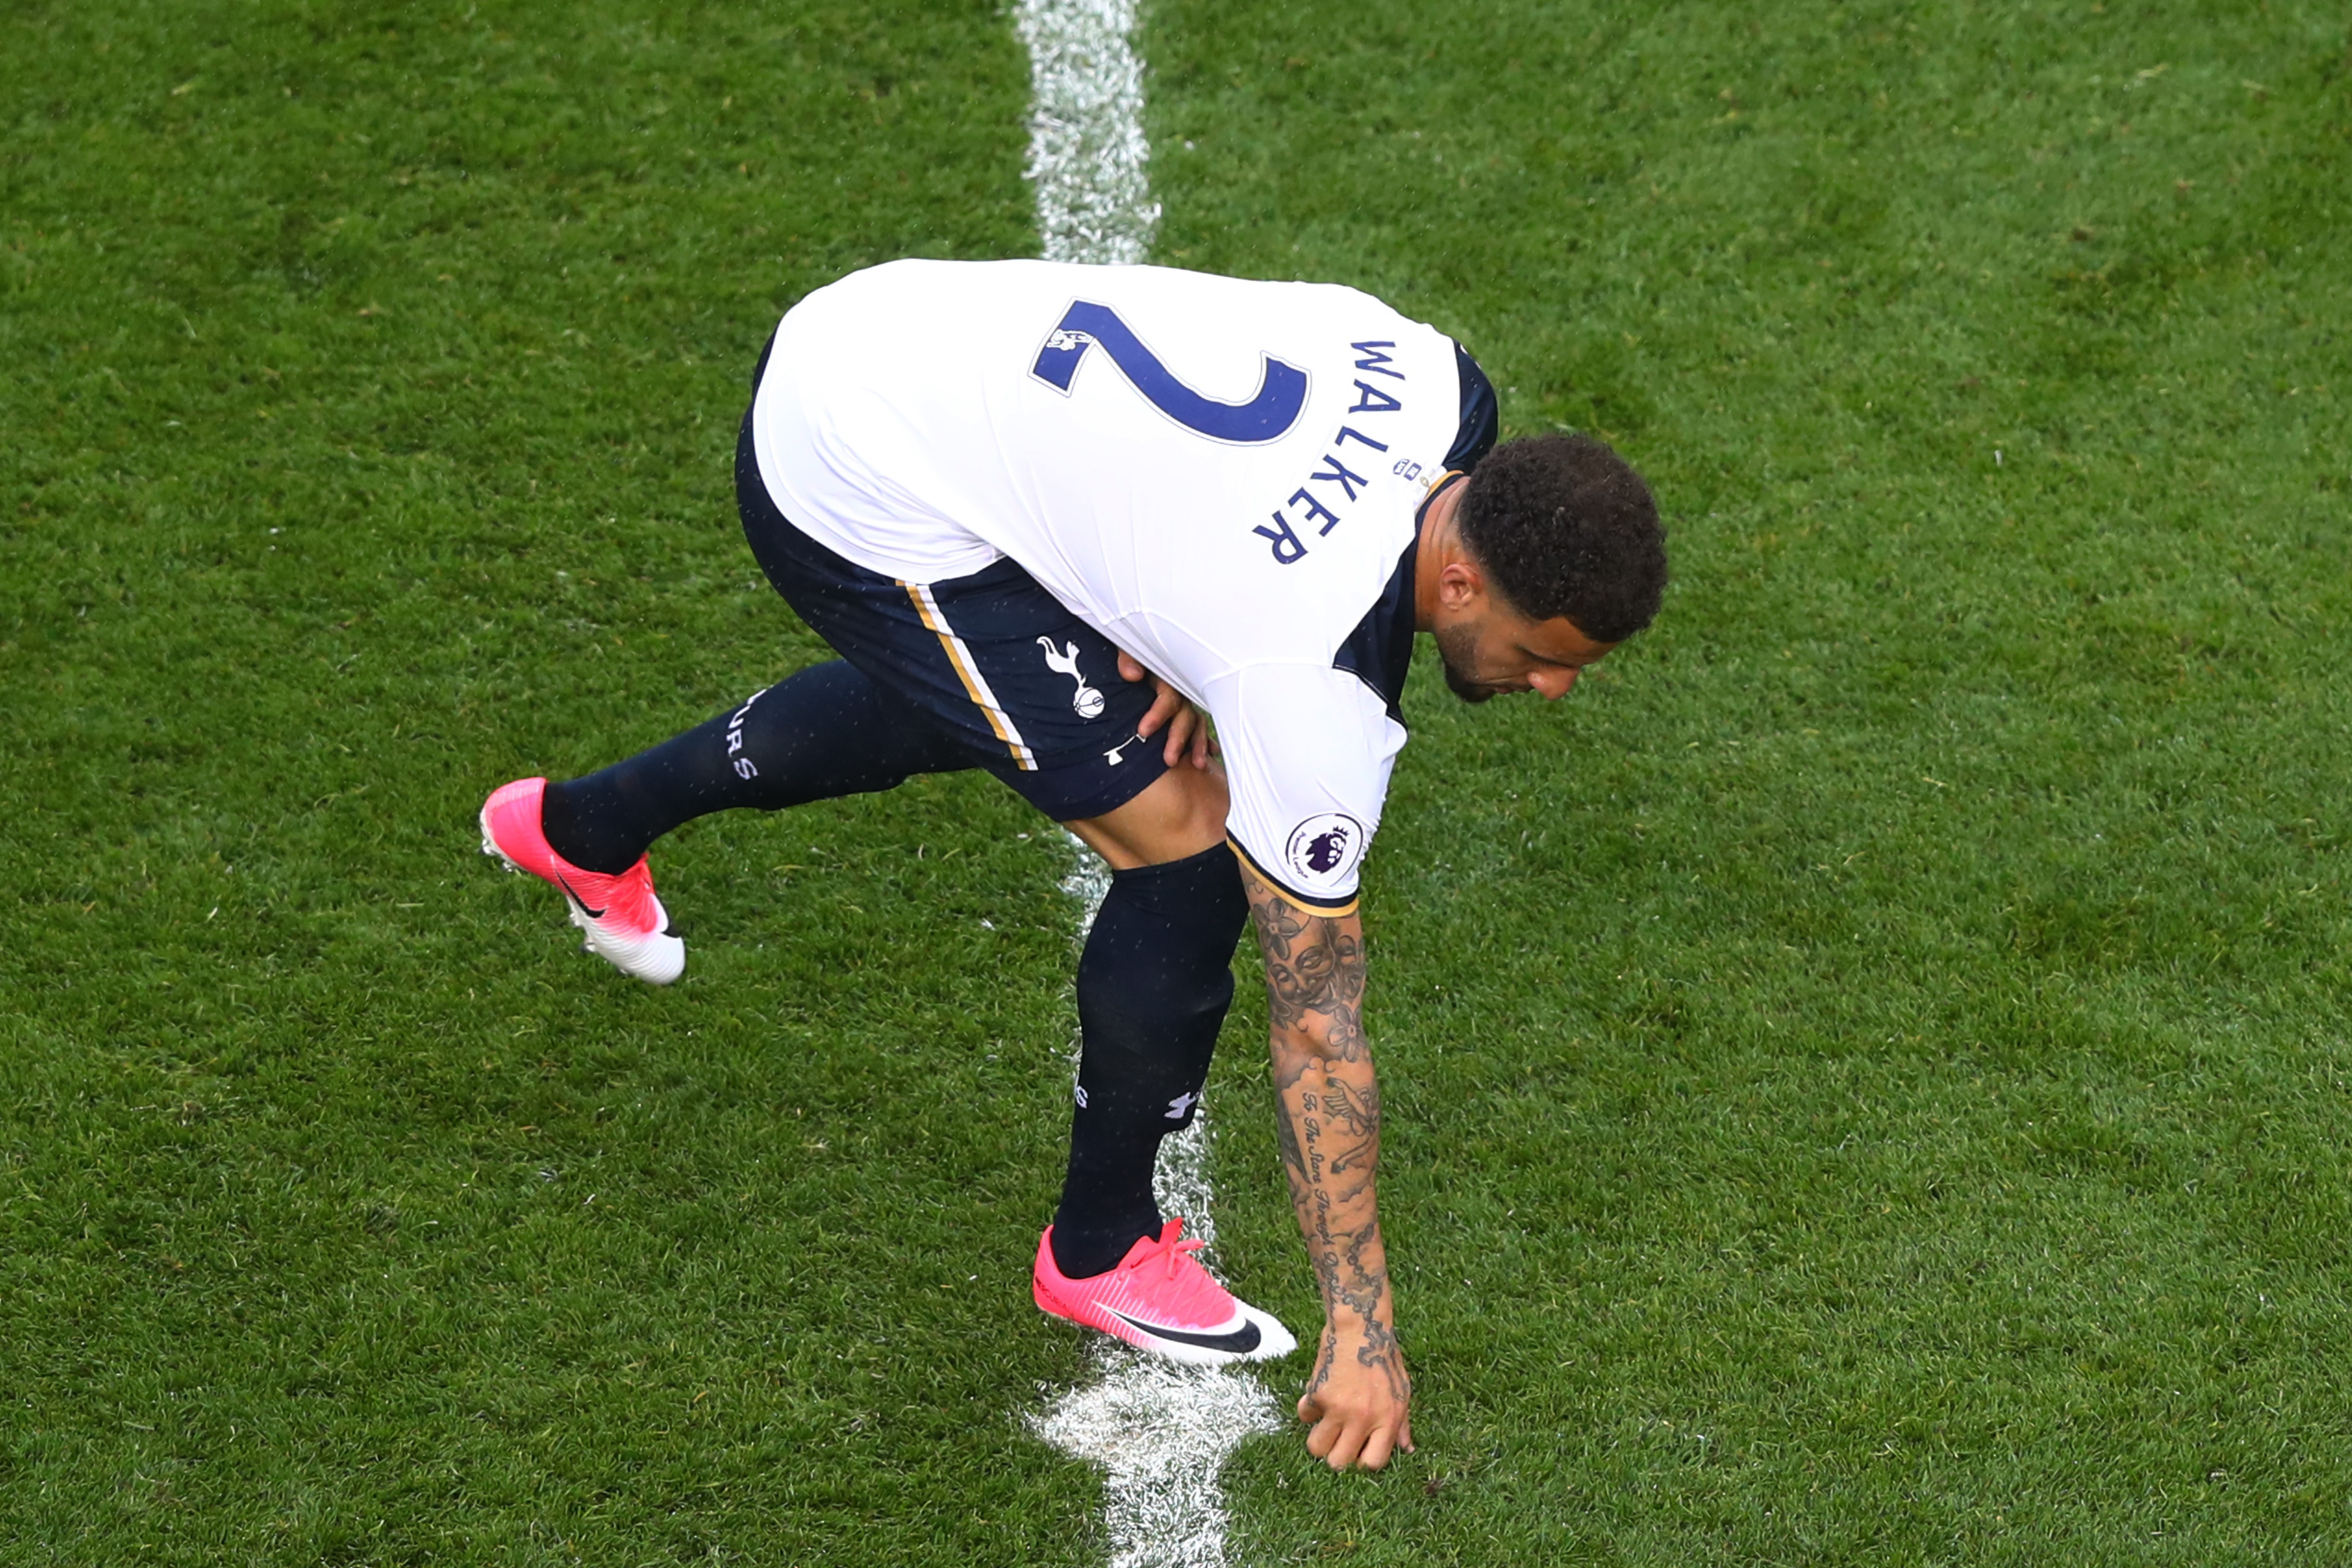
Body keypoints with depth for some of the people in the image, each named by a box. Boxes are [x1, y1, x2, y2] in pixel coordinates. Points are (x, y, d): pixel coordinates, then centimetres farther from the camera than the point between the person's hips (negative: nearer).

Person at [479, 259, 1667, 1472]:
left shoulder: (1433, 377, -9)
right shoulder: (1316, 683, -25)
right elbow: (1317, 1021, -17)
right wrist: (1360, 1325, -9)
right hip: (860, 505, -9)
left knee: (942, 704, 36)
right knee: (1188, 843, -9)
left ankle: (581, 827, 59)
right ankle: (1101, 1250, 12)